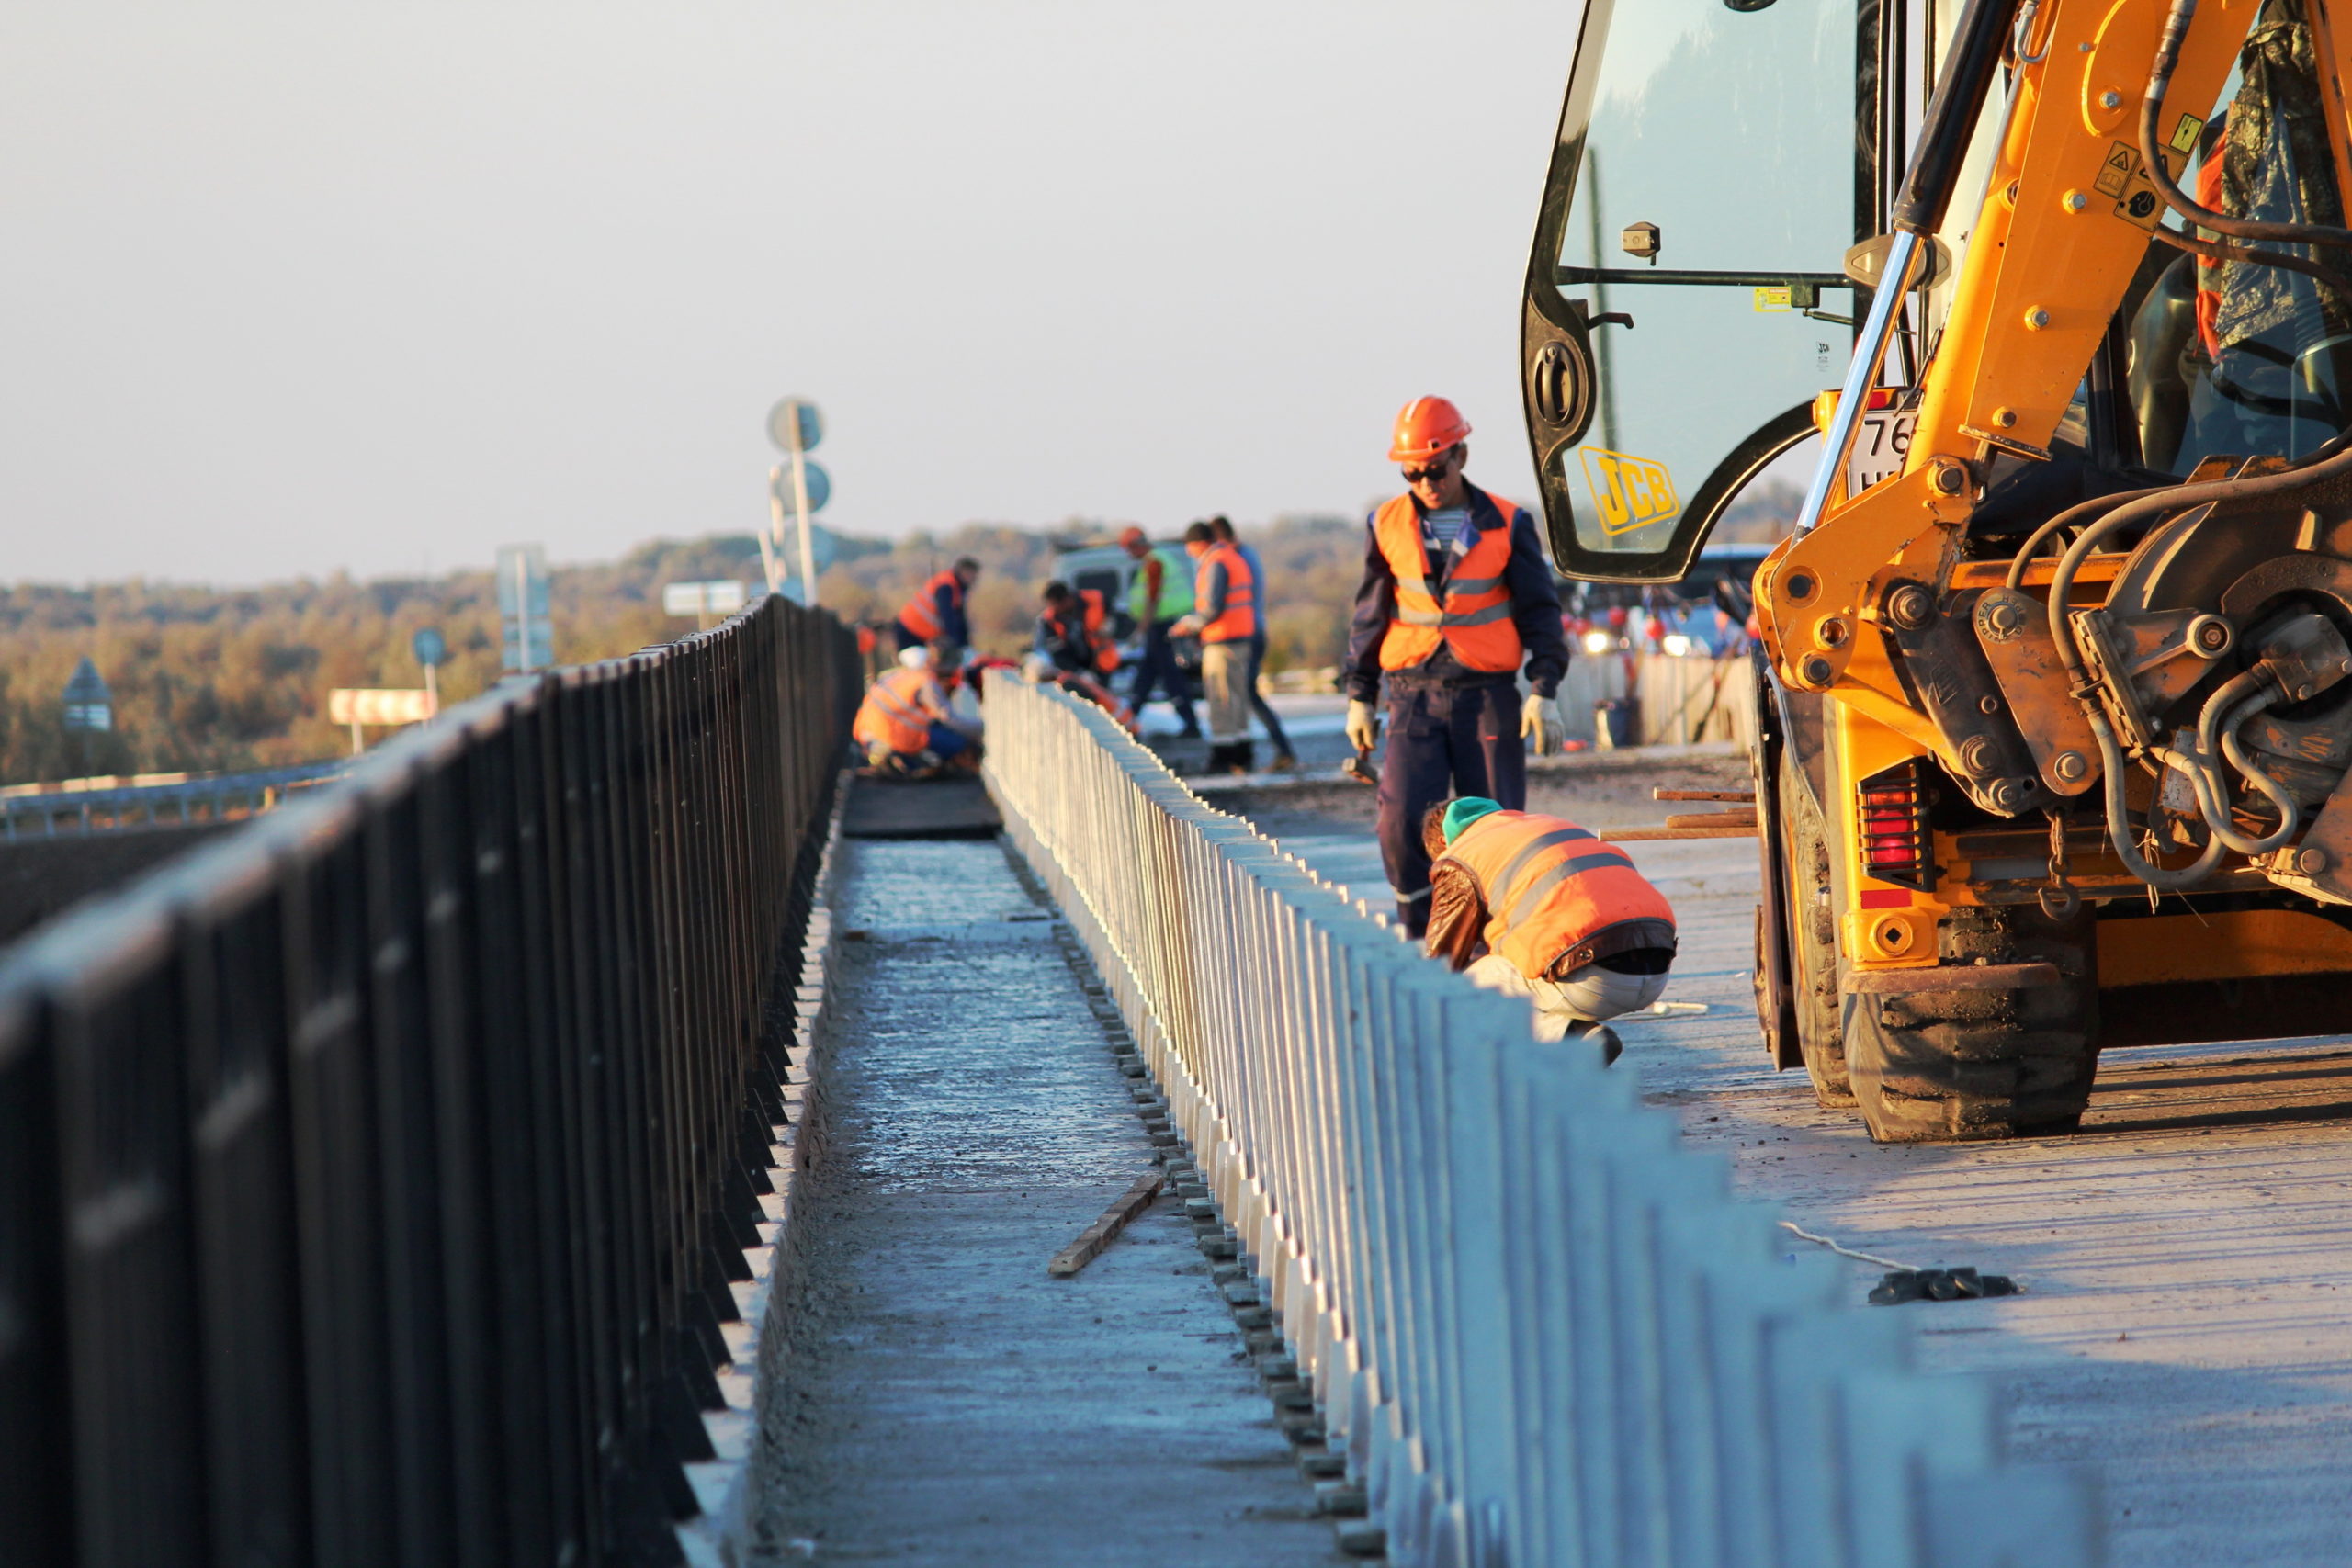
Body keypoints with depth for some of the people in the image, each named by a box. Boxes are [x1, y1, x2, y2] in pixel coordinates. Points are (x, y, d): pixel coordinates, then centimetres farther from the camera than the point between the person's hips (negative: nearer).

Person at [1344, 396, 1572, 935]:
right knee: (1402, 820, -11)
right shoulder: (1387, 527, 7)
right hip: (1414, 694, 1)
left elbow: (1539, 611, 5)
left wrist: (1544, 690, -4)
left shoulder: (1506, 525, 2)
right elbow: (1370, 617, 14)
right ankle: (1418, 937, 2)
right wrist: (1359, 696, 12)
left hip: (1488, 693, -1)